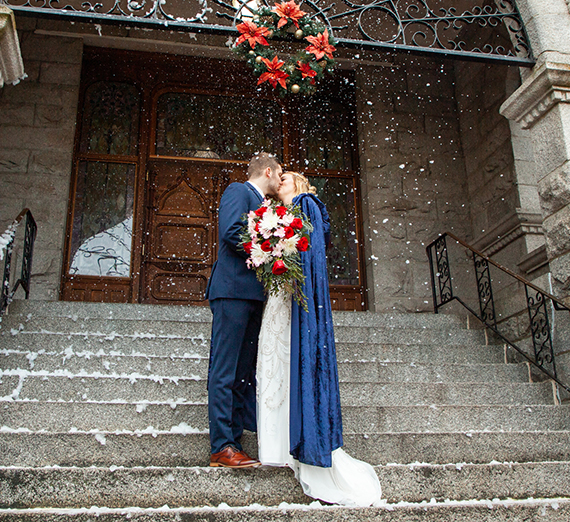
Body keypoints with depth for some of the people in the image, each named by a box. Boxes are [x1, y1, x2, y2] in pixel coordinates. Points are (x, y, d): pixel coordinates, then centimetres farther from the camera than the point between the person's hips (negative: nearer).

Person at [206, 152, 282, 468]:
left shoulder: (262, 206, 27)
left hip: (253, 296, 9)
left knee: (245, 371, 7)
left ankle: (234, 442, 11)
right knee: (225, 370, -8)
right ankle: (221, 448, -6)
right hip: (233, 290, -9)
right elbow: (231, 232, -14)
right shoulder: (238, 191, 1)